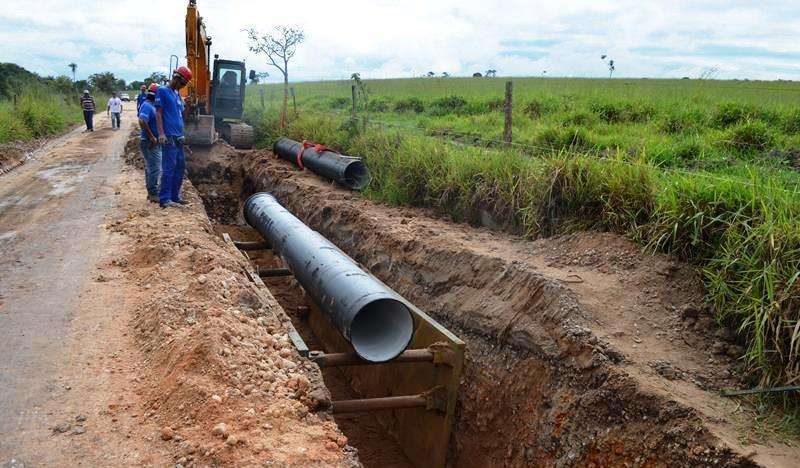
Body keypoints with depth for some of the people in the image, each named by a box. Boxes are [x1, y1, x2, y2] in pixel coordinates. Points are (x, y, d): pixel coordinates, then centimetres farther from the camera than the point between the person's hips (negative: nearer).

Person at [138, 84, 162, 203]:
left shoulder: (152, 106, 15)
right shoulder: (147, 106, -16)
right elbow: (142, 122, -28)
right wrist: (152, 137, -25)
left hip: (154, 143, 10)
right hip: (150, 143, -10)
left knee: (150, 168, 15)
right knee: (155, 169, -8)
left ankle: (151, 193, 23)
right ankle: (154, 194, -3)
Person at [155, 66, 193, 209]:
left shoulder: (177, 94, 19)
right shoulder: (163, 91, -4)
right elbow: (159, 113, -10)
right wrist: (161, 133, -18)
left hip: (179, 137, 9)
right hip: (169, 137, -9)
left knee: (180, 166, 11)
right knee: (169, 167, -10)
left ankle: (175, 197, 19)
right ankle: (164, 199, -7)